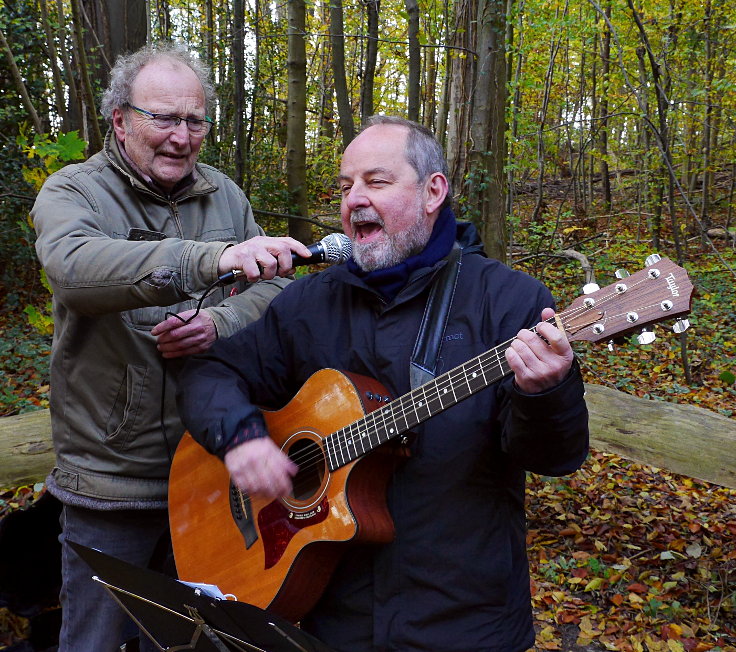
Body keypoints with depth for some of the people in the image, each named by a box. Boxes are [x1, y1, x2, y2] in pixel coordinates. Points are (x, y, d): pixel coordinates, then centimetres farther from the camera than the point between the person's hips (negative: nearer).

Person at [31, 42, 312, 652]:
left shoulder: (224, 194, 6)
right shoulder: (72, 191, -9)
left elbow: (276, 288, 4)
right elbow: (74, 269, -32)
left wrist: (221, 324, -18)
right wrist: (213, 258, -45)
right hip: (111, 480, -4)